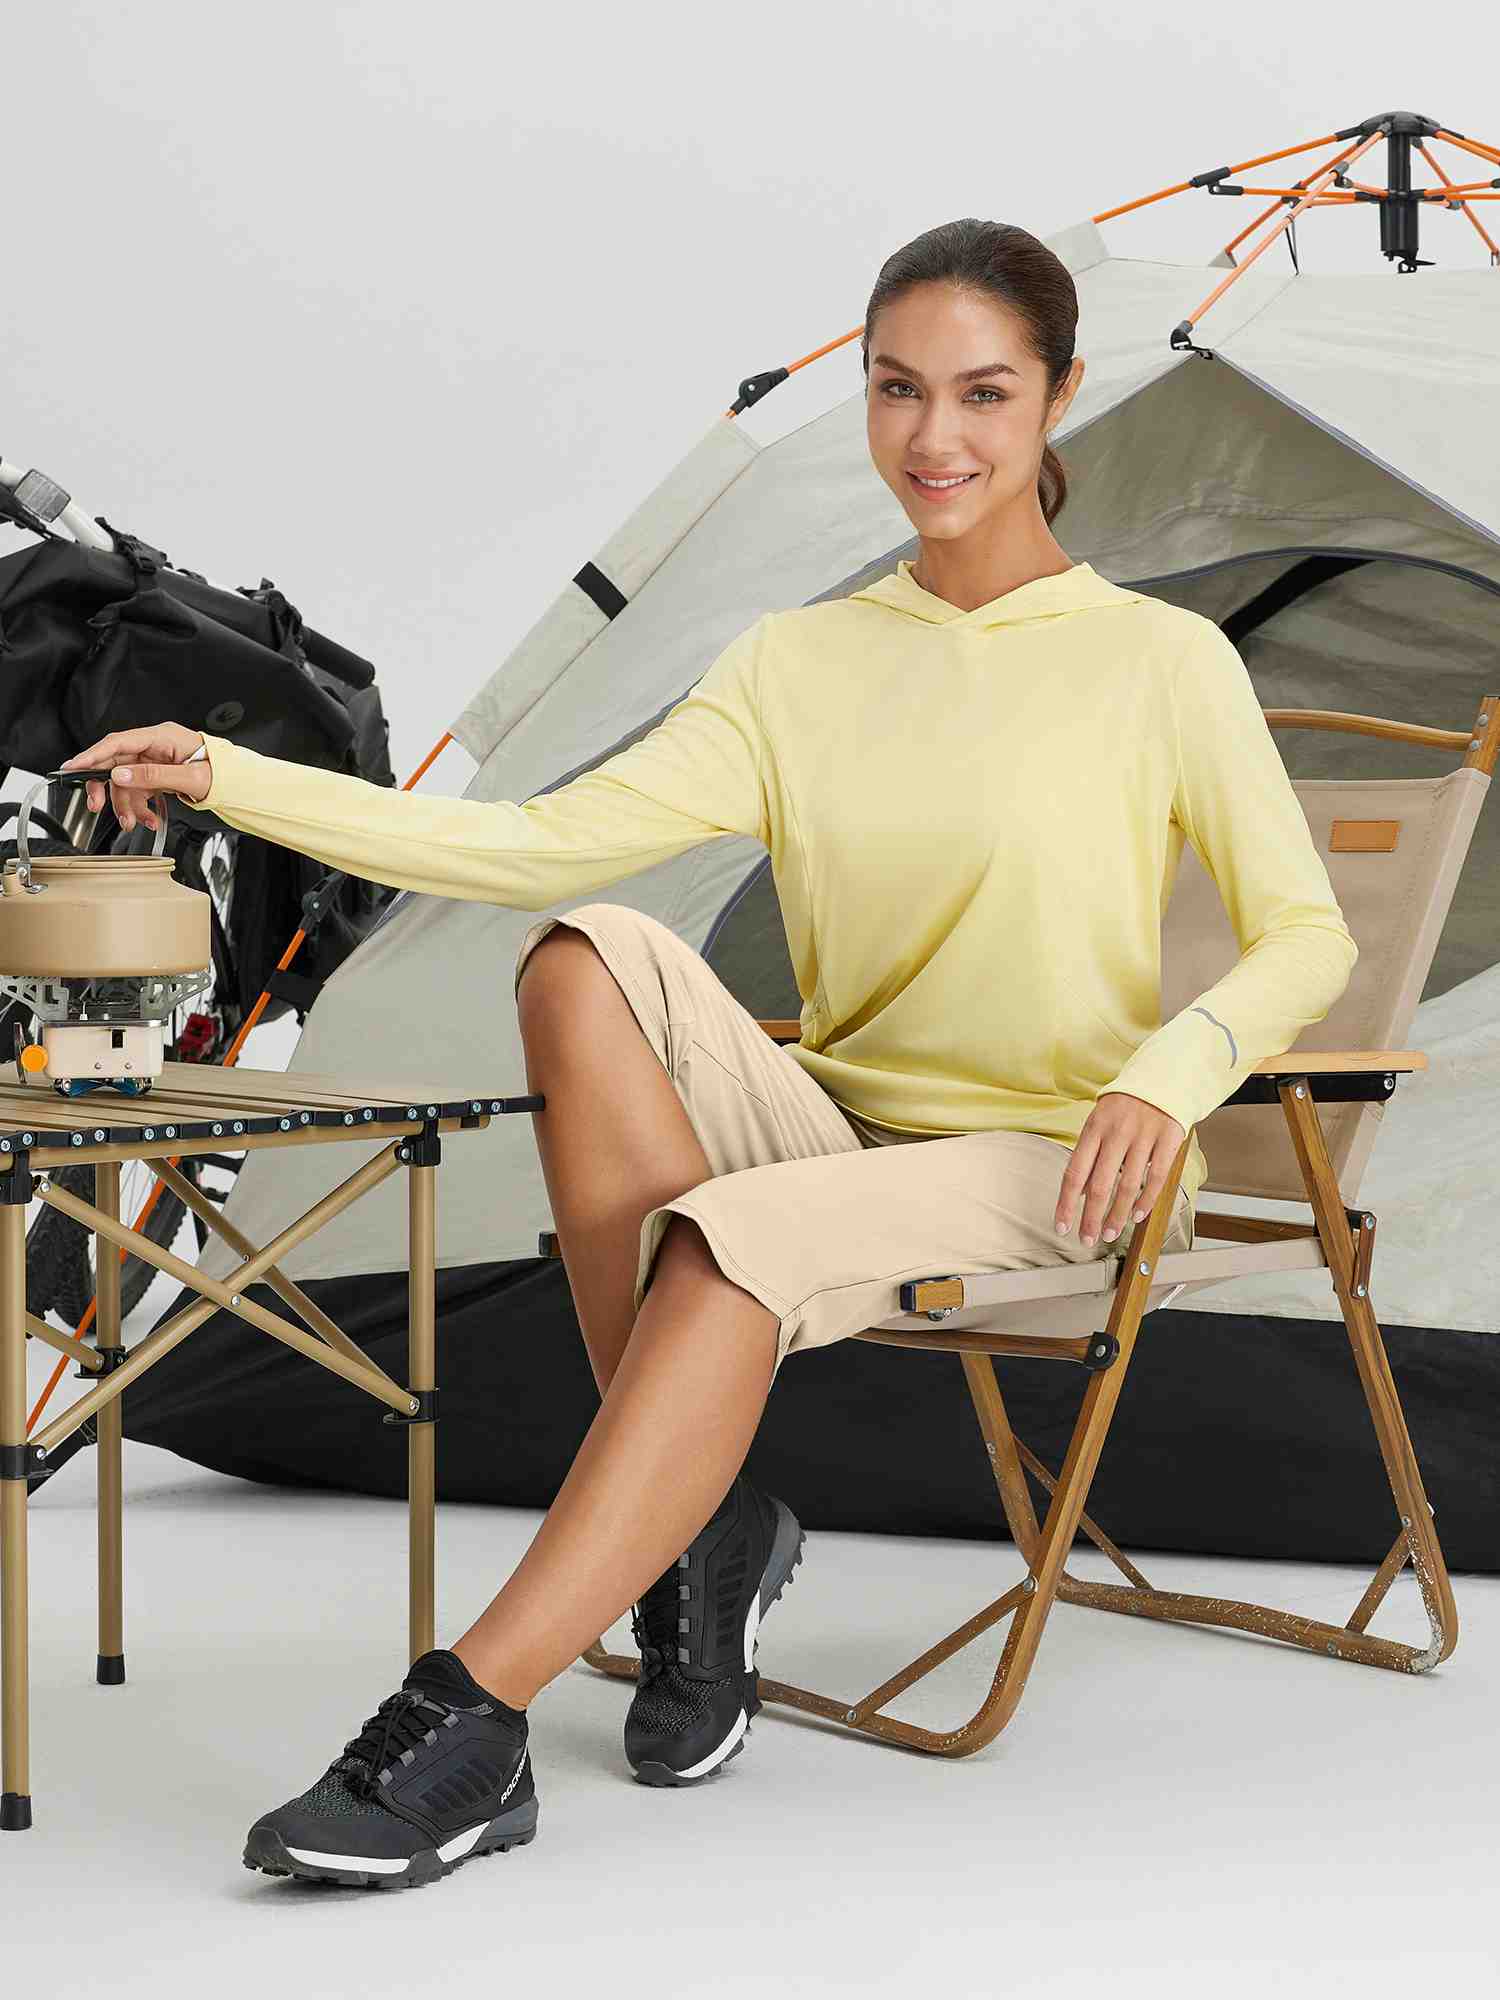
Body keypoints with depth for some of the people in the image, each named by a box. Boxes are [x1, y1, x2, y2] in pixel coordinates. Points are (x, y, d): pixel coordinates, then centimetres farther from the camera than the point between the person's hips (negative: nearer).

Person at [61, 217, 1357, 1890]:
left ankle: (467, 1725, -35)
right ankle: (701, 1529, -19)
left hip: (1043, 1169, -4)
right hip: (833, 1126, 4)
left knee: (732, 1238, -35)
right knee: (588, 959, -24)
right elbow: (545, 840, -2)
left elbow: (1305, 935, 0)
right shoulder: (798, 664, 9)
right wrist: (231, 780, -10)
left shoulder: (1159, 658, 0)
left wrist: (1170, 1070, -22)